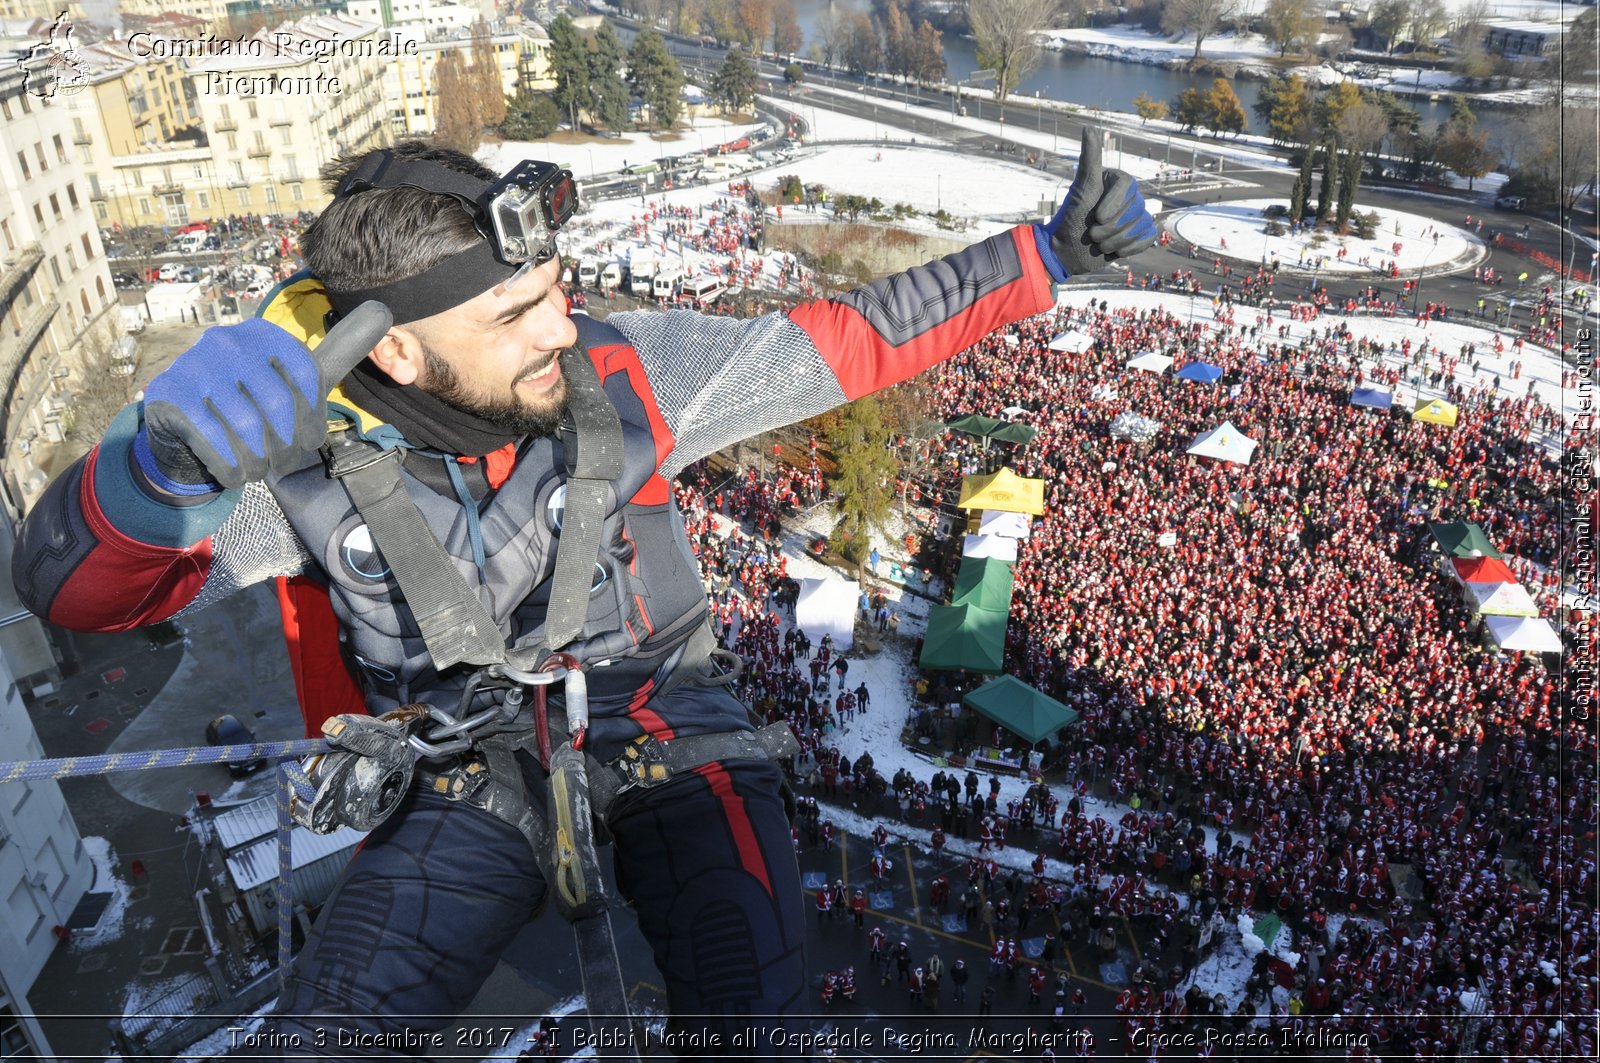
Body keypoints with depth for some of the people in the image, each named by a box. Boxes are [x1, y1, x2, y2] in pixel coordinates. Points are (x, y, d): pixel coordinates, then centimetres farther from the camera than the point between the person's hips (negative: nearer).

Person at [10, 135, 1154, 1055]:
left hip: (660, 725, 0)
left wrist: (1047, 254, -8)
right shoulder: (298, 453, -13)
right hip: (471, 773, 1)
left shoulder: (618, 375, -13)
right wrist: (161, 461, -43)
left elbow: (855, 338, -7)